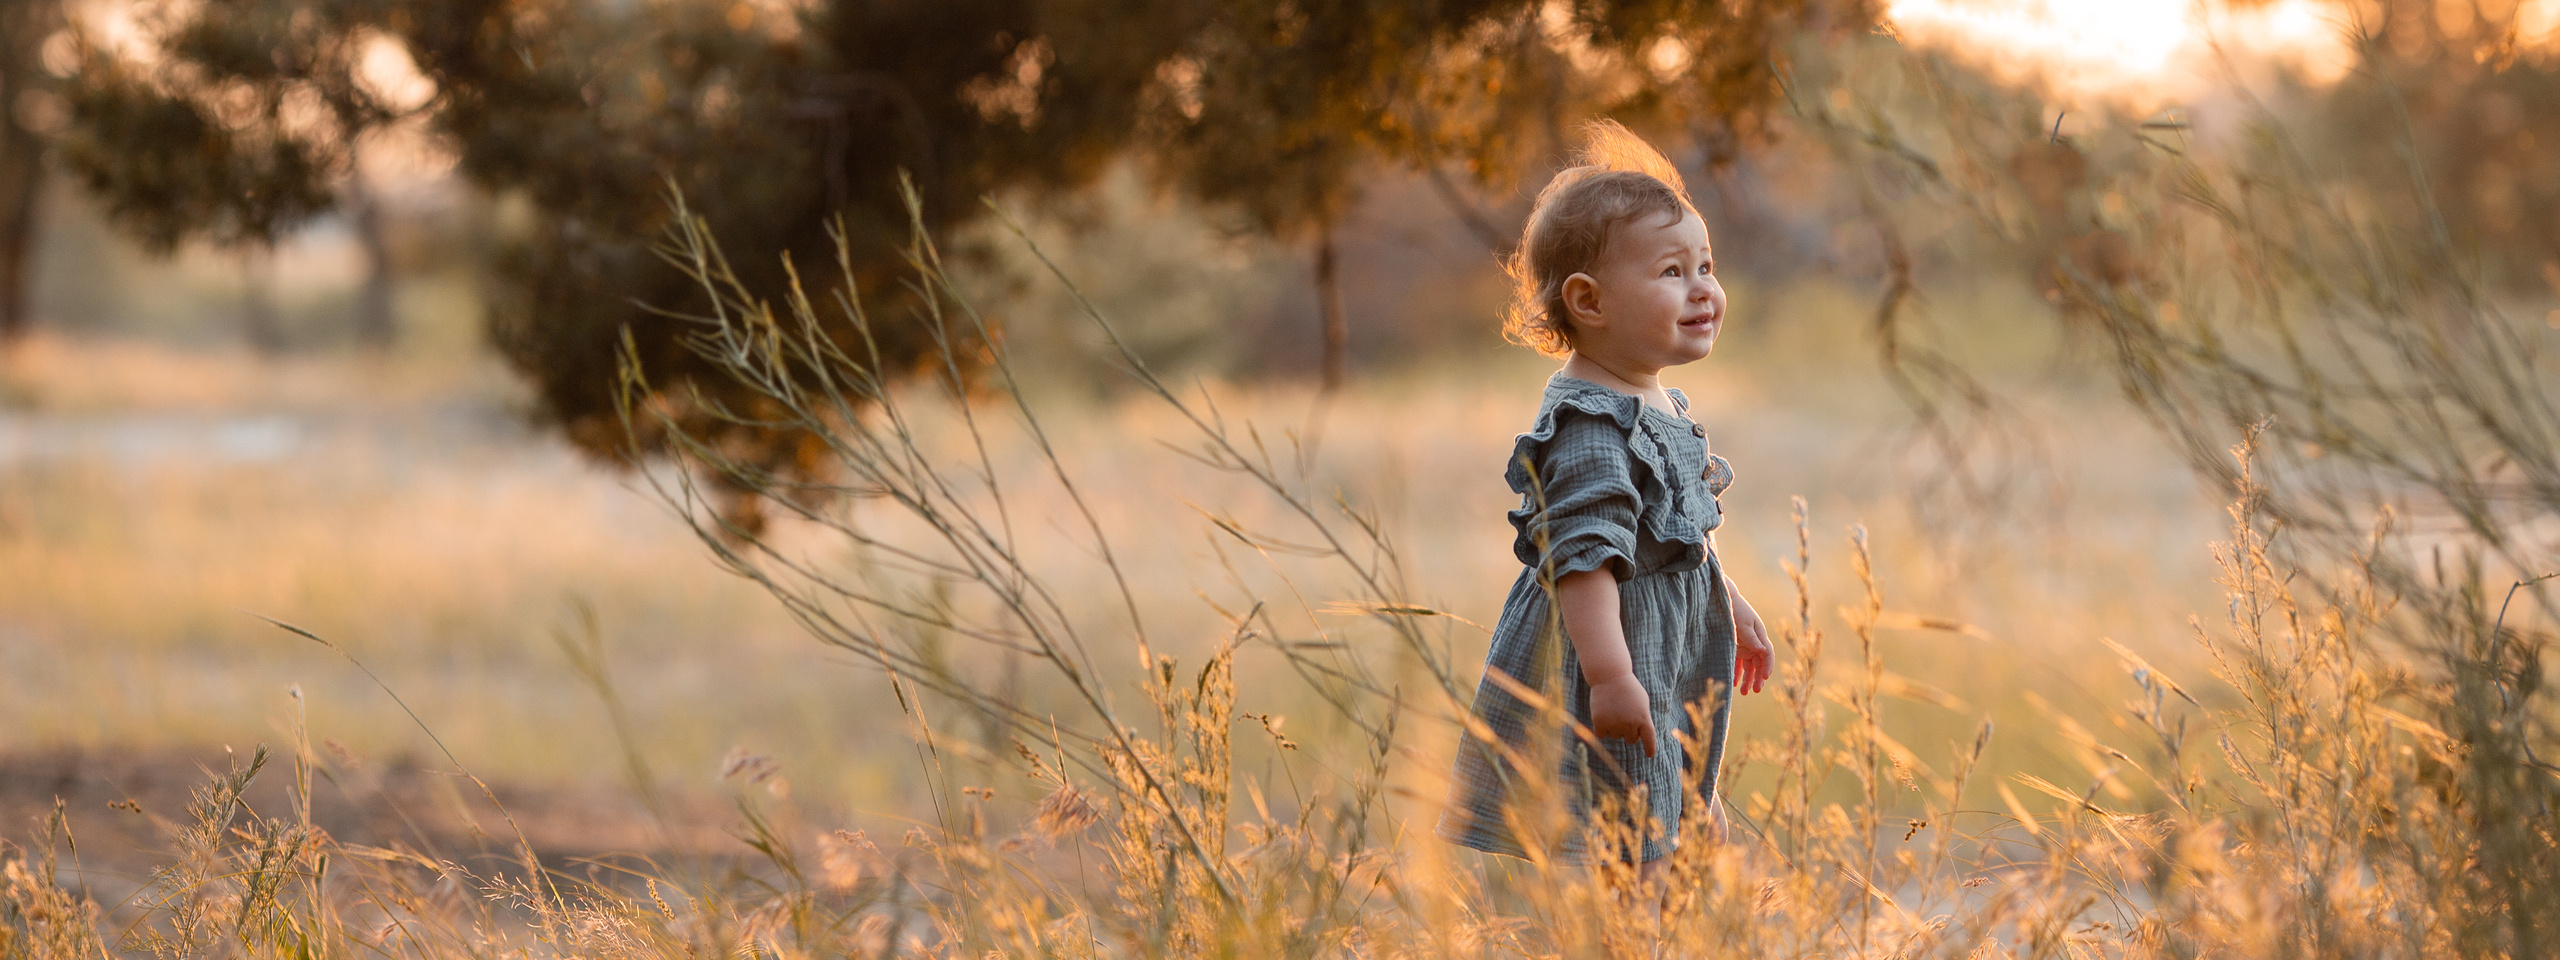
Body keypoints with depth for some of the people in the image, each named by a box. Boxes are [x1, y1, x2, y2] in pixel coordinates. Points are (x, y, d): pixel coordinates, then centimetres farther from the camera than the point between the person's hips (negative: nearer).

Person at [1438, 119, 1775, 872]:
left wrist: (1728, 605, 38)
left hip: (1666, 656, 11)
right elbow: (1583, 555, -27)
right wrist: (1609, 675, -32)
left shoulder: (1658, 407, 13)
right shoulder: (1590, 427, -20)